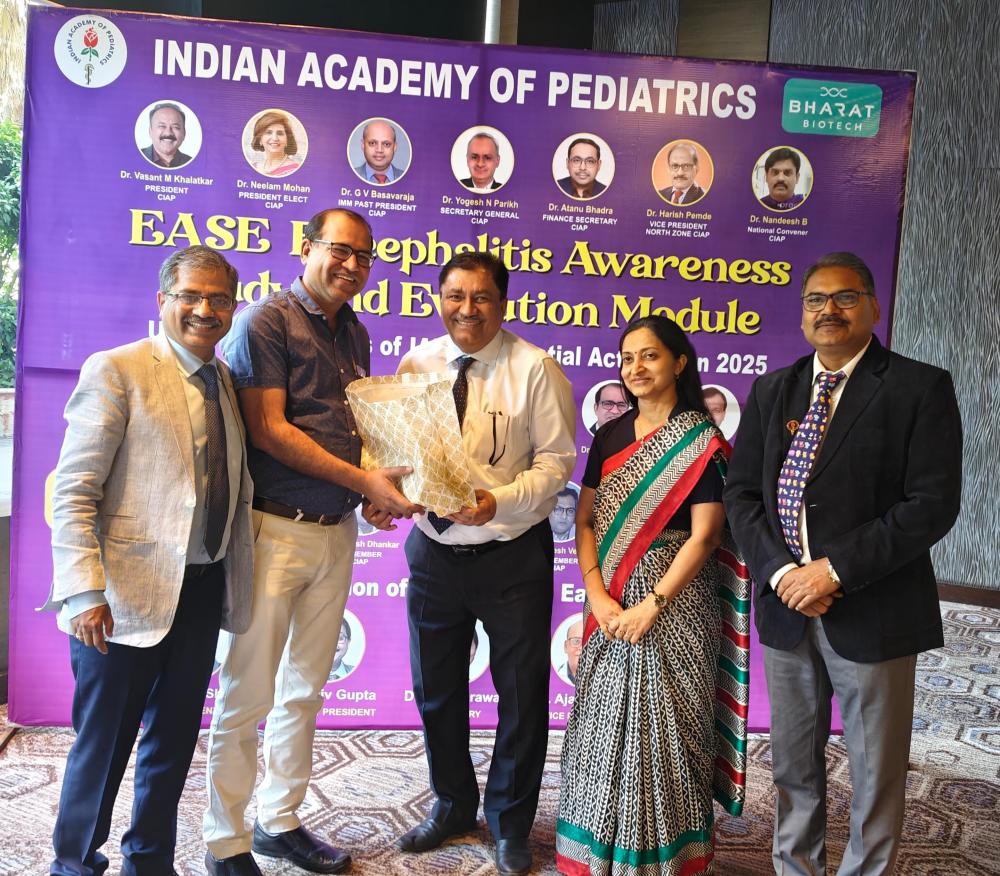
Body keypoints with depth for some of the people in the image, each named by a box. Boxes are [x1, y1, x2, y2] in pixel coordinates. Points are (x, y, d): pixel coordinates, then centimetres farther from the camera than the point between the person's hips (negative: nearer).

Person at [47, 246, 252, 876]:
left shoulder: (224, 380, 11)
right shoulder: (117, 370, -9)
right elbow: (73, 493, -13)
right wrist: (85, 592, -20)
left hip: (204, 589, 6)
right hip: (129, 593, -6)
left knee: (175, 738, 18)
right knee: (104, 741, 9)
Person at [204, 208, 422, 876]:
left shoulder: (354, 333, 14)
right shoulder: (267, 321, -7)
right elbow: (269, 428, -14)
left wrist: (378, 490, 3)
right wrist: (363, 479, -16)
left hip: (339, 531, 7)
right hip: (276, 528, -7)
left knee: (305, 689, 15)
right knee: (248, 694, 1)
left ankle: (280, 820, 31)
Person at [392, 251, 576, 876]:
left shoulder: (535, 369, -8)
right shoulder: (415, 365, 3)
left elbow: (556, 460, -9)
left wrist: (499, 501, -24)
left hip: (512, 556, -3)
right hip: (434, 552, 4)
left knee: (522, 693, 9)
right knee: (435, 689, 17)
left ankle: (510, 820, 33)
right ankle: (453, 803, 42)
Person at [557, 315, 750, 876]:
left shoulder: (703, 441, -6)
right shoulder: (610, 437, 8)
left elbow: (704, 537, -12)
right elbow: (585, 521, 5)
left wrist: (651, 605, -16)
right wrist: (599, 598, -7)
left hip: (673, 606, -4)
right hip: (610, 607, 5)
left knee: (665, 730, 3)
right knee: (604, 727, 10)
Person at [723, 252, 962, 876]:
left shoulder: (920, 388, -6)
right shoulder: (771, 392, 8)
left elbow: (933, 503, -14)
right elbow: (742, 494, 5)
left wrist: (836, 570, -18)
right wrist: (781, 572, -11)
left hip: (872, 614, -4)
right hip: (786, 609, 4)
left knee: (876, 777, 10)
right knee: (793, 765, 18)